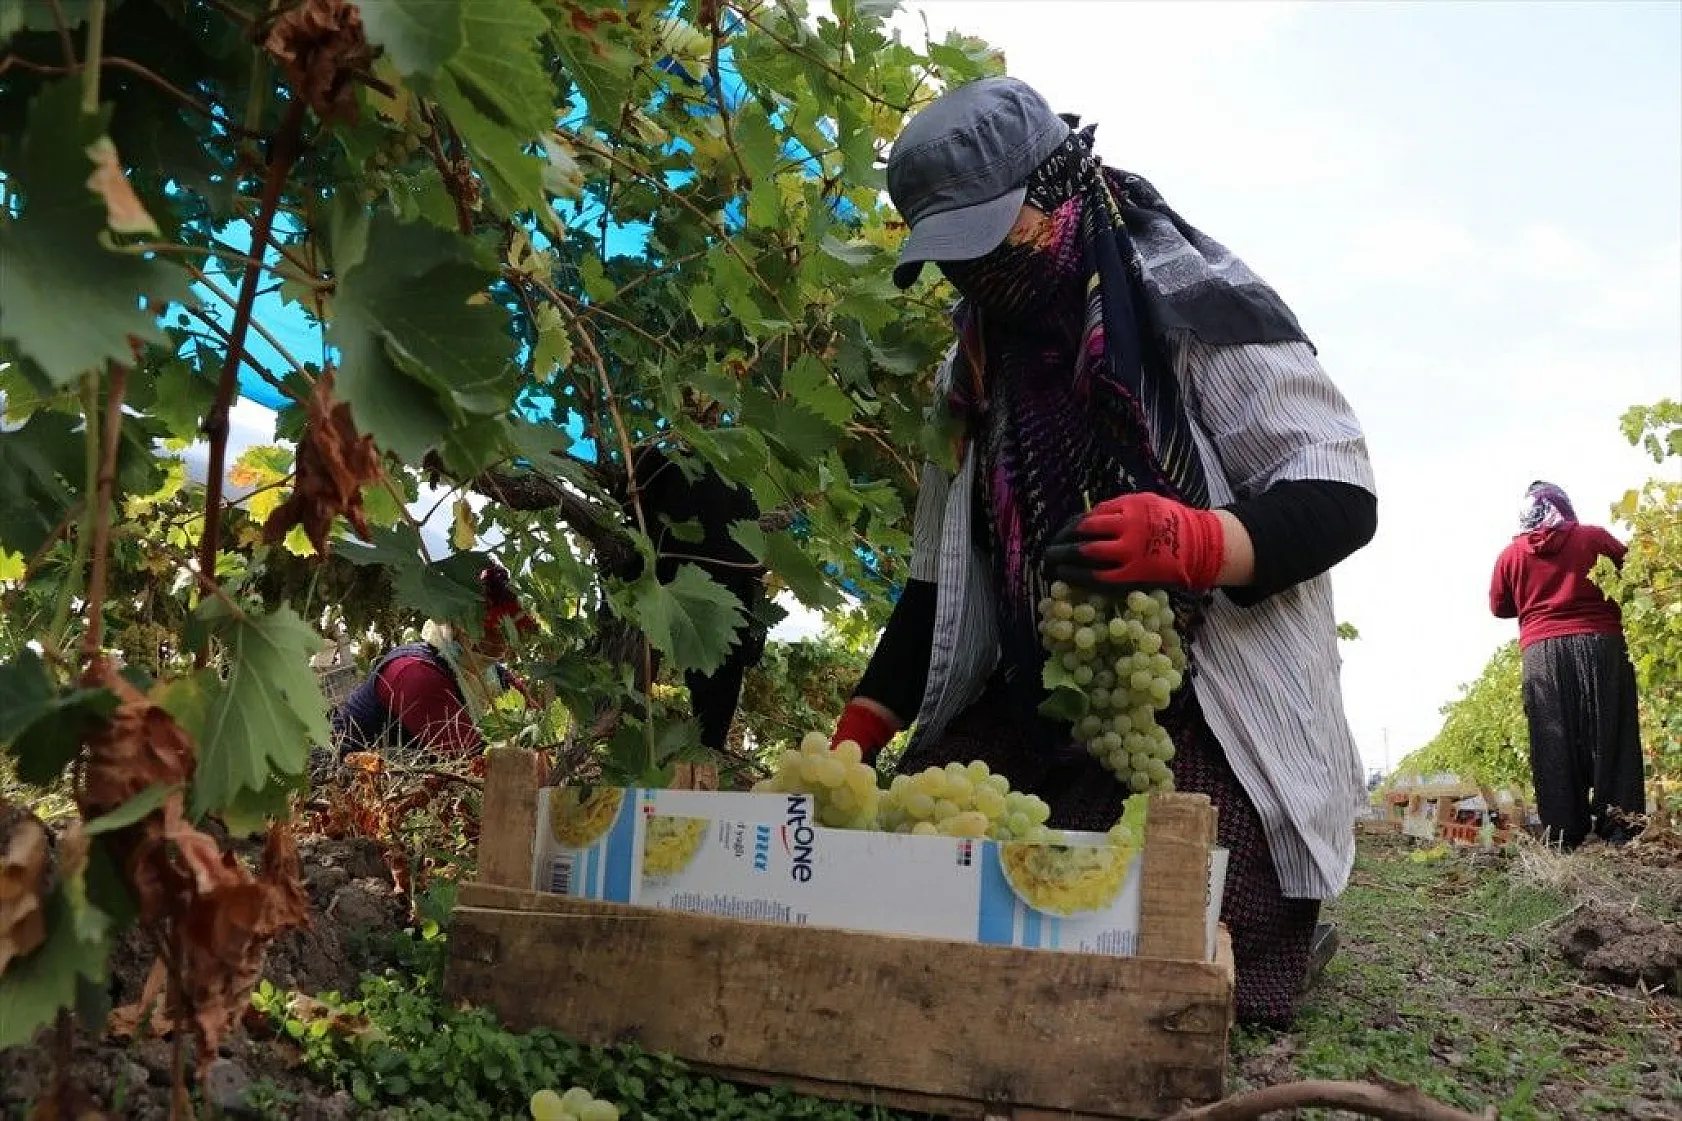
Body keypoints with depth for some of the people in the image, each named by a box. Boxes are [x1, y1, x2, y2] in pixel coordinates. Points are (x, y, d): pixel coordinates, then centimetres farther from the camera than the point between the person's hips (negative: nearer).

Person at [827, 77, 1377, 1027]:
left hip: (1205, 722, -6)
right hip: (1032, 718, 7)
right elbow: (938, 580, 14)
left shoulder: (1198, 309, -7)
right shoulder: (977, 370, 11)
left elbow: (1342, 498, -10)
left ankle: (1272, 926, 14)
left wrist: (1198, 542, -31)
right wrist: (857, 737, 4)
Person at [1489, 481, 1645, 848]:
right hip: (1600, 645, -1)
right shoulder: (1595, 537, 2)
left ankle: (1564, 835, -1)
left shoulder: (1510, 554, 5)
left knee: (1554, 745, 1)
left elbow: (1499, 607, 13)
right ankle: (1620, 828, 0)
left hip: (1543, 654, 1)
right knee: (1610, 736, 3)